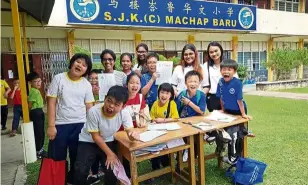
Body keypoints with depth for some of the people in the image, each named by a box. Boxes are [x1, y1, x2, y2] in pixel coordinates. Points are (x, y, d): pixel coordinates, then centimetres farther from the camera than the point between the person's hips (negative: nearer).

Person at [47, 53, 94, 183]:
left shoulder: (87, 85, 2)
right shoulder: (58, 78, -4)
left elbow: (89, 107, 4)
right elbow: (51, 103, -5)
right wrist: (51, 126, -9)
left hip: (80, 125, 2)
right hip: (60, 125, -2)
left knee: (77, 157, 15)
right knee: (57, 158, 8)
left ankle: (72, 179, 36)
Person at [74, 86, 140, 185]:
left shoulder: (124, 113, -23)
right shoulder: (94, 112, -29)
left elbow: (130, 131, -22)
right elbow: (95, 136, -19)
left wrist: (134, 135, -47)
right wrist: (109, 153, -20)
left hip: (108, 142, 2)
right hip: (88, 141, -1)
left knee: (112, 170, -13)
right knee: (81, 171, -17)